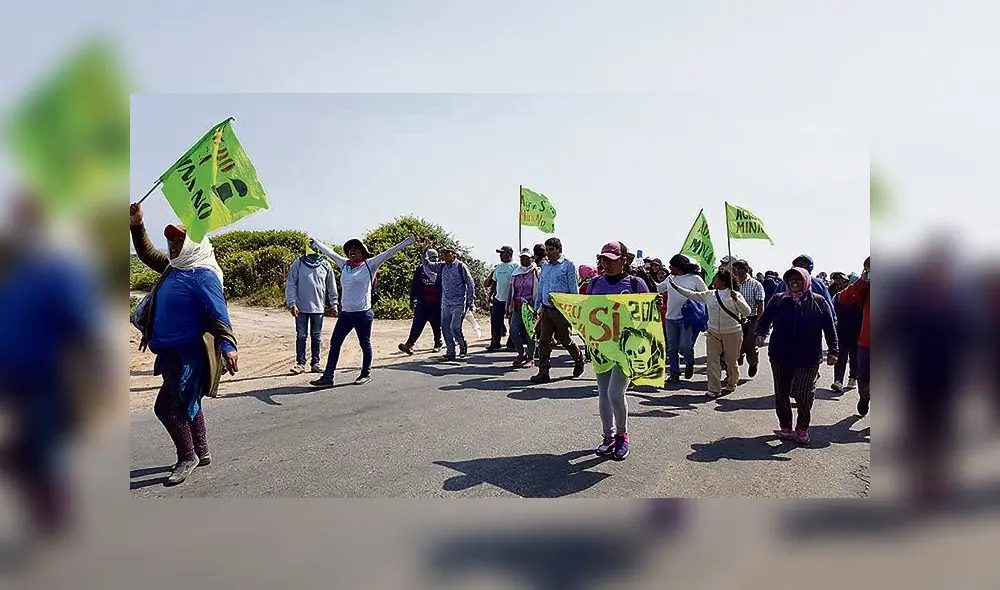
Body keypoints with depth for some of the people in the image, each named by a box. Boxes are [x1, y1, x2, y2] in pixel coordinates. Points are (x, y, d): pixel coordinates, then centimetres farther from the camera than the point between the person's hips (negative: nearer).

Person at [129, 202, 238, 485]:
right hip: (173, 351, 10)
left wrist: (228, 346, -32)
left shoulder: (203, 275, -17)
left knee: (166, 406, -8)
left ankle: (188, 457, 8)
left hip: (191, 353, -10)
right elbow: (147, 254, 26)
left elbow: (219, 315, -24)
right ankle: (201, 452, 32)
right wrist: (137, 226, 15)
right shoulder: (174, 268, 10)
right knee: (185, 403, 18)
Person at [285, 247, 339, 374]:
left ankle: (315, 363, 17)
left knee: (317, 336, 9)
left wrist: (334, 304, 8)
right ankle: (300, 363, 10)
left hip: (319, 307, 2)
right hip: (301, 307, -2)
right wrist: (292, 304, -10)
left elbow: (332, 286, 10)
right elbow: (290, 285, -3)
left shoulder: (325, 265, 4)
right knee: (301, 336, 2)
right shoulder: (298, 264, -2)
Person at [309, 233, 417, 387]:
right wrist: (315, 243, 38)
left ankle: (366, 374, 24)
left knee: (365, 344, 8)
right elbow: (329, 252, 24)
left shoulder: (370, 265, -5)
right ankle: (328, 377, 9)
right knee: (334, 343, 4)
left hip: (362, 313, -5)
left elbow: (390, 252, -10)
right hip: (345, 313, 6)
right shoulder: (344, 264, 9)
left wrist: (410, 240, -15)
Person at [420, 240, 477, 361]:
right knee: (445, 328, 5)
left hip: (459, 304, -5)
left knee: (455, 328, -13)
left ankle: (463, 346, 14)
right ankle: (450, 353, 16)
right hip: (445, 304, 6)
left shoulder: (461, 266, -6)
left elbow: (470, 284, -3)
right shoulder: (442, 267, 8)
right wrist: (425, 251, -4)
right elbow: (427, 266, 5)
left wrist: (471, 301, -5)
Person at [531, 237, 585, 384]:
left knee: (564, 339, 8)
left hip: (561, 310, -5)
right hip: (546, 309, 5)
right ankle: (543, 372, 1)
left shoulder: (568, 265, -4)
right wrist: (537, 307, 17)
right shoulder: (545, 266, 14)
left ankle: (579, 359, 35)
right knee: (544, 340, -1)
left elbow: (574, 289, -5)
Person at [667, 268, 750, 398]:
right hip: (713, 333, 3)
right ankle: (714, 389, 3)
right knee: (713, 360, -3)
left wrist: (736, 299, -23)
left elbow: (747, 312, -10)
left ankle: (731, 385, 34)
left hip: (732, 334, -3)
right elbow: (692, 295, 9)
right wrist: (676, 287, 6)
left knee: (731, 361, 10)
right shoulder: (709, 294, 5)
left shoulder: (735, 295, -4)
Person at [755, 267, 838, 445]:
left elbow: (830, 329, 3)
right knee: (782, 394, 10)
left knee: (804, 396, -4)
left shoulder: (819, 302, 1)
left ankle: (802, 429, 17)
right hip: (780, 357, 2)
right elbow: (764, 320, 5)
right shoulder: (778, 300, 3)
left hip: (808, 358, -2)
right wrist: (761, 334, -14)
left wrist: (832, 351, -4)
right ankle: (785, 428, 26)